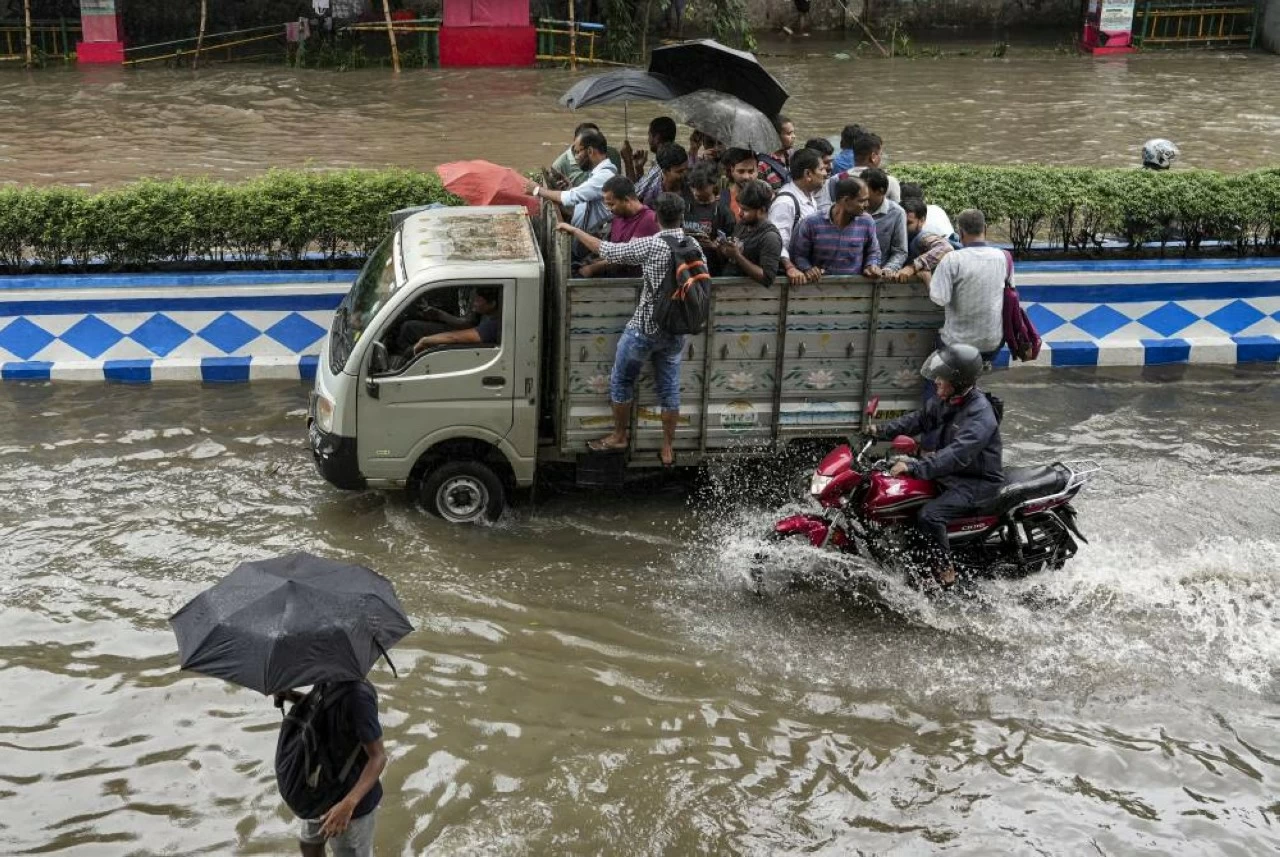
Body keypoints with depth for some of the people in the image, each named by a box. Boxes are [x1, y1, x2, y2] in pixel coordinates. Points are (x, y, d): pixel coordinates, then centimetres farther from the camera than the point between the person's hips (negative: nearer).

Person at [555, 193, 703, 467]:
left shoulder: (651, 245, -17)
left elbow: (605, 250, -11)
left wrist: (574, 230, 0)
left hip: (644, 328, -5)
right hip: (676, 331, 5)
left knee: (621, 381, 15)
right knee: (669, 388, 13)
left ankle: (620, 436, 27)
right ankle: (667, 449, 19)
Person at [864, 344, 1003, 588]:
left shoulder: (980, 416, -29)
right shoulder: (947, 400, -1)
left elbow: (957, 455, -38)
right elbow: (920, 419, 9)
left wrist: (914, 467, -44)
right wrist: (882, 430, -3)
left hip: (979, 482, -10)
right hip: (953, 472, 10)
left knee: (930, 515, -27)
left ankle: (945, 572, -13)